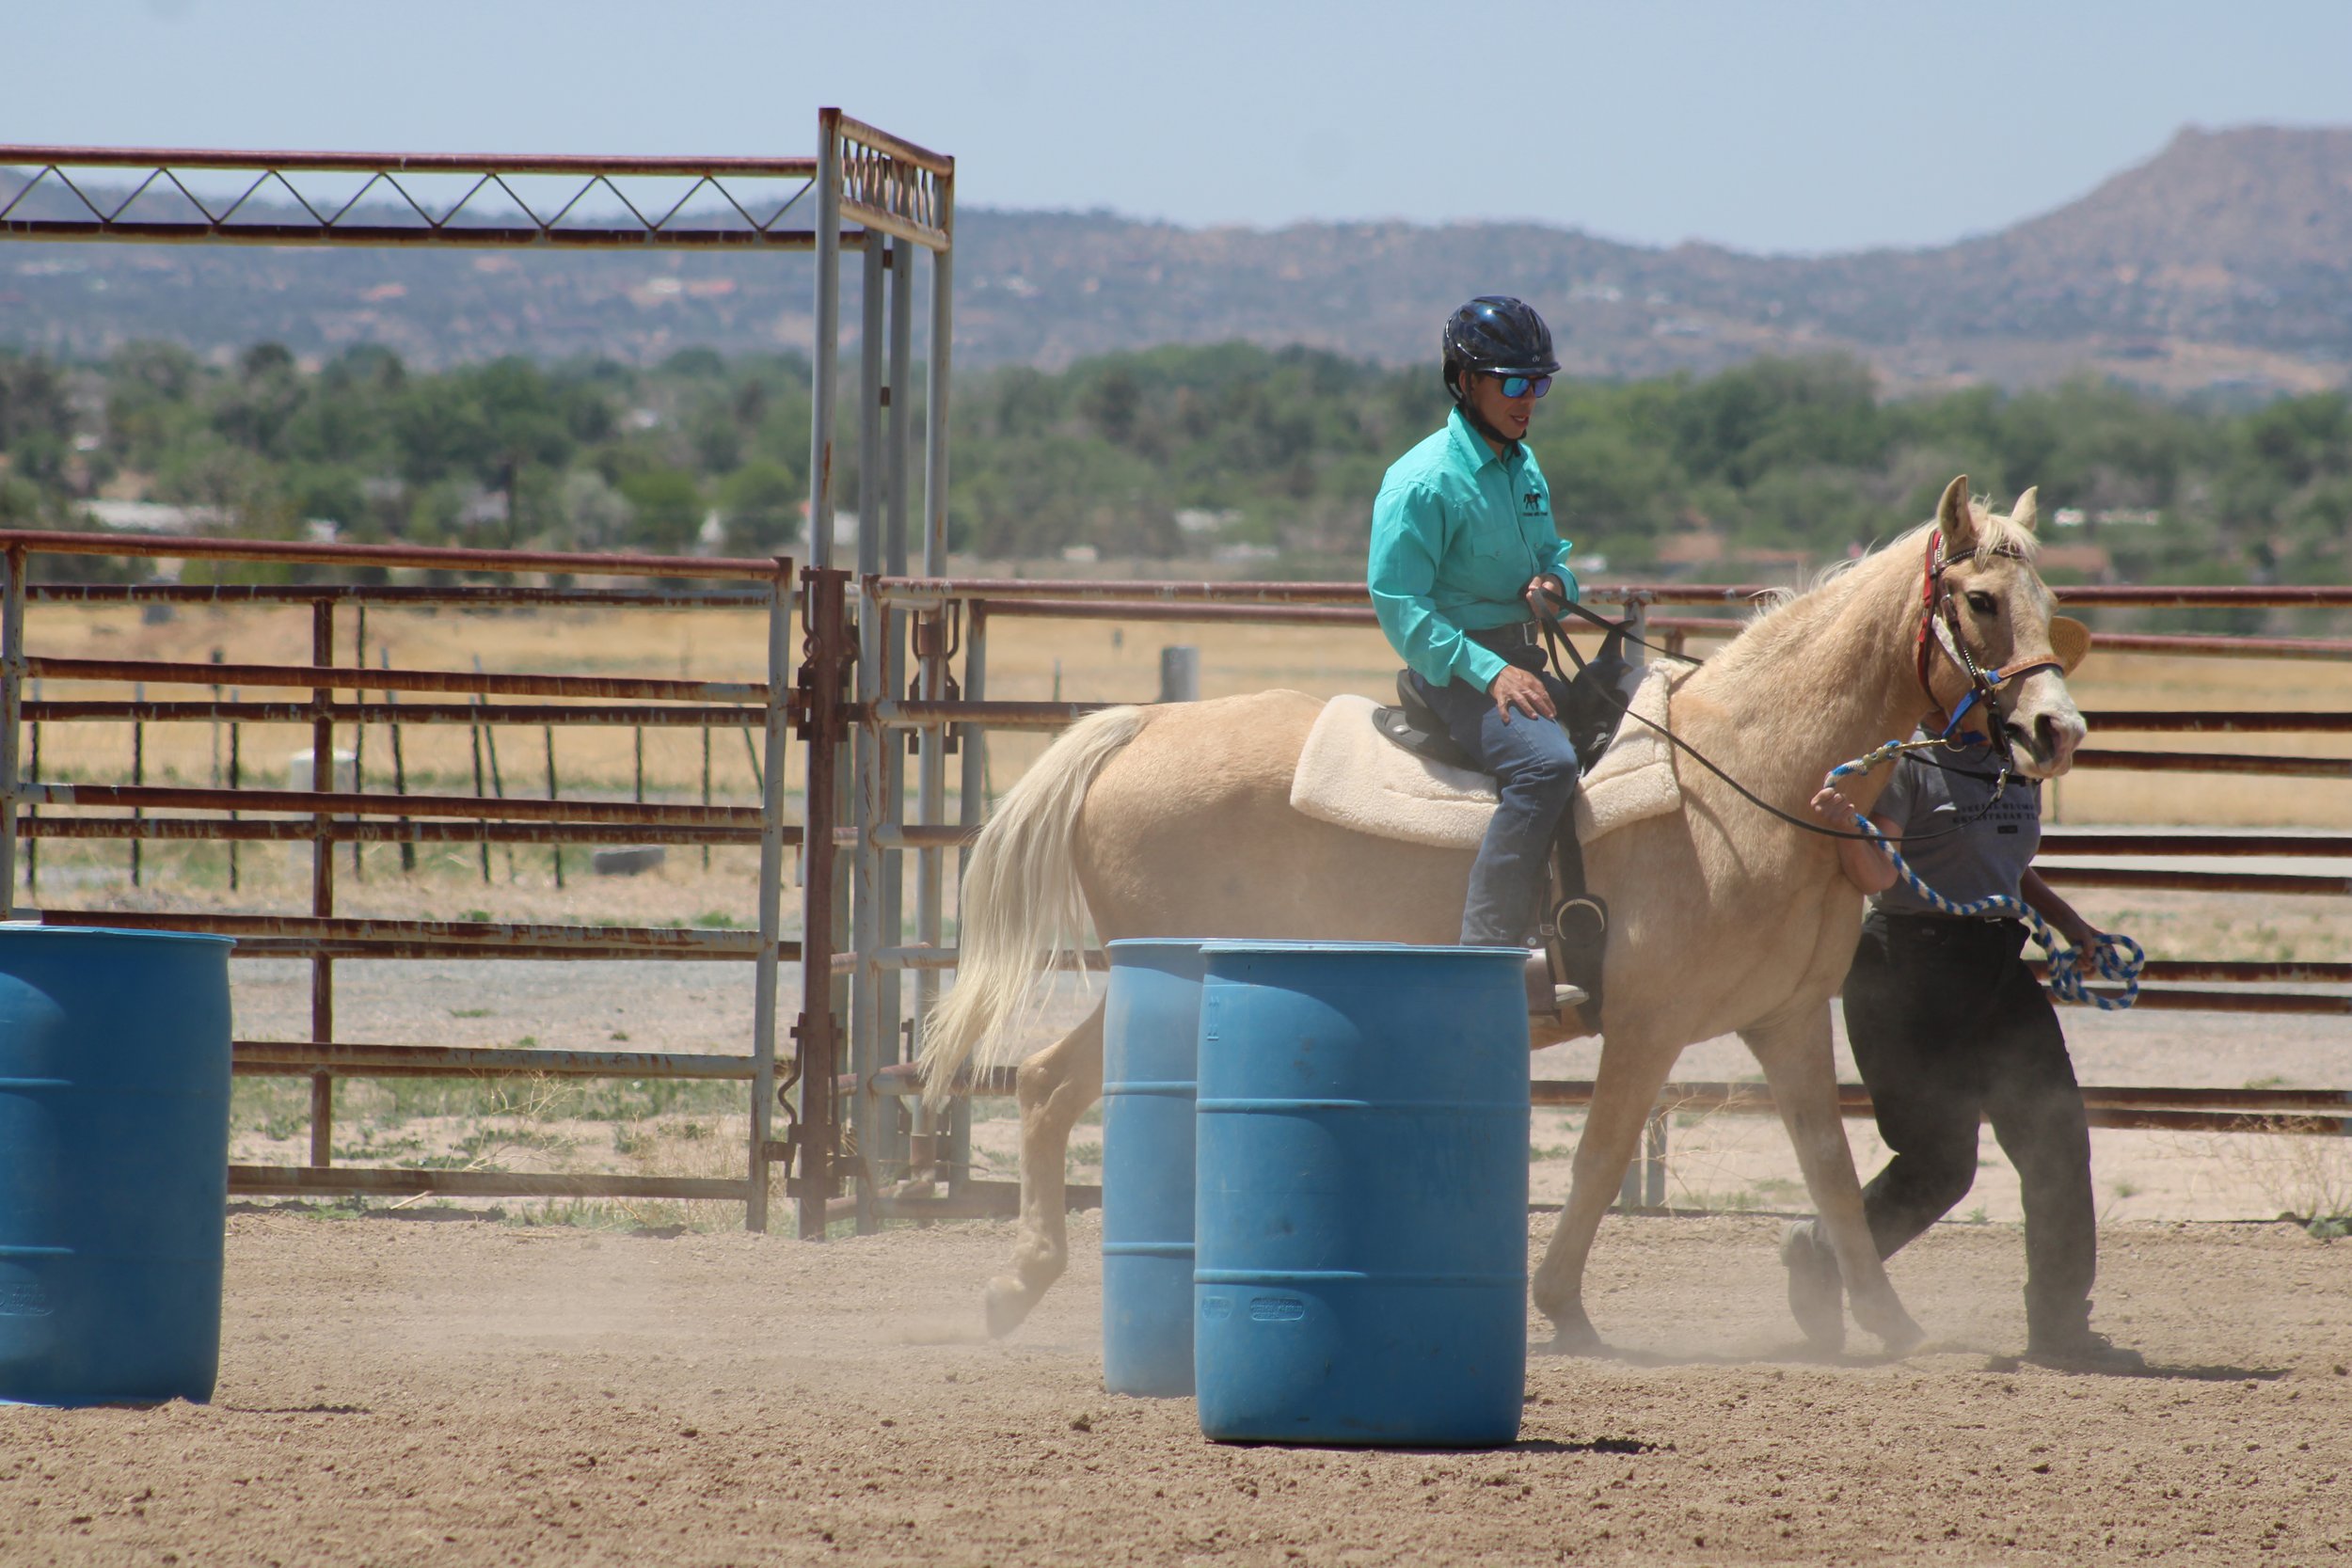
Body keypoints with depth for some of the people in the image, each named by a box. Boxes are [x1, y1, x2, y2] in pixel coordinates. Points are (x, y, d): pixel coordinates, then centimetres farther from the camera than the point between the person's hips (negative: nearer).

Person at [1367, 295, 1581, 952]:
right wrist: (1488, 672, -25)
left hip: (1521, 661, 9)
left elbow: (1551, 552, 28)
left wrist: (1556, 584, 1)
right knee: (1547, 761, -33)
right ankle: (1486, 946, -34)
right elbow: (1398, 605, -17)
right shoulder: (1423, 480, -13)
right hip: (1455, 668, -9)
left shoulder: (1525, 469, 13)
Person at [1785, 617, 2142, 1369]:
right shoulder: (1905, 763, -8)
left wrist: (2072, 926, 10)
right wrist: (1849, 827, -36)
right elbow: (1875, 877, -17)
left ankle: (2060, 1325, 4)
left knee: (2058, 1138, -2)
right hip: (1911, 973, -7)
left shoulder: (2018, 767, 13)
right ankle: (1824, 1257, 20)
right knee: (1939, 1164, -6)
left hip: (1999, 968, 7)